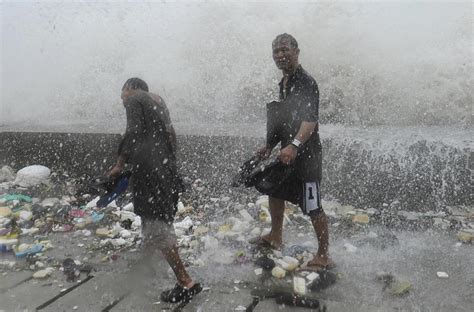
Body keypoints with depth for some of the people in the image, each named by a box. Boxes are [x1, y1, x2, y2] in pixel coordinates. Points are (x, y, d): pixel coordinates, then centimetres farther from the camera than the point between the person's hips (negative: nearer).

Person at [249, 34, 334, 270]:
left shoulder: (306, 82, -16)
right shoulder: (284, 83, 13)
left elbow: (310, 120, -28)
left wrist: (294, 145, -41)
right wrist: (269, 146, 18)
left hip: (306, 154, -10)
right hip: (288, 151, 10)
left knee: (313, 207, -5)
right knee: (274, 190, 22)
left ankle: (324, 256, 10)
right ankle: (275, 238, 41)